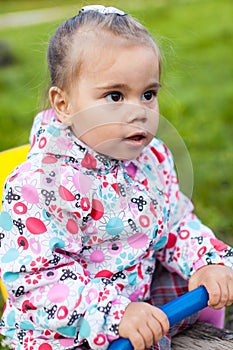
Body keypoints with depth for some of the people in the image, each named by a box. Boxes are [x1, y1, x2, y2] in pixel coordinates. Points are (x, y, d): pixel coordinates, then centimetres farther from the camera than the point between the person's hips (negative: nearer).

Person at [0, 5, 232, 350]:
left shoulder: (153, 158, -3)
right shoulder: (39, 185, -26)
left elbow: (177, 223, 10)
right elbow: (36, 278, -27)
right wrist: (115, 314, -34)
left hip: (144, 300, 7)